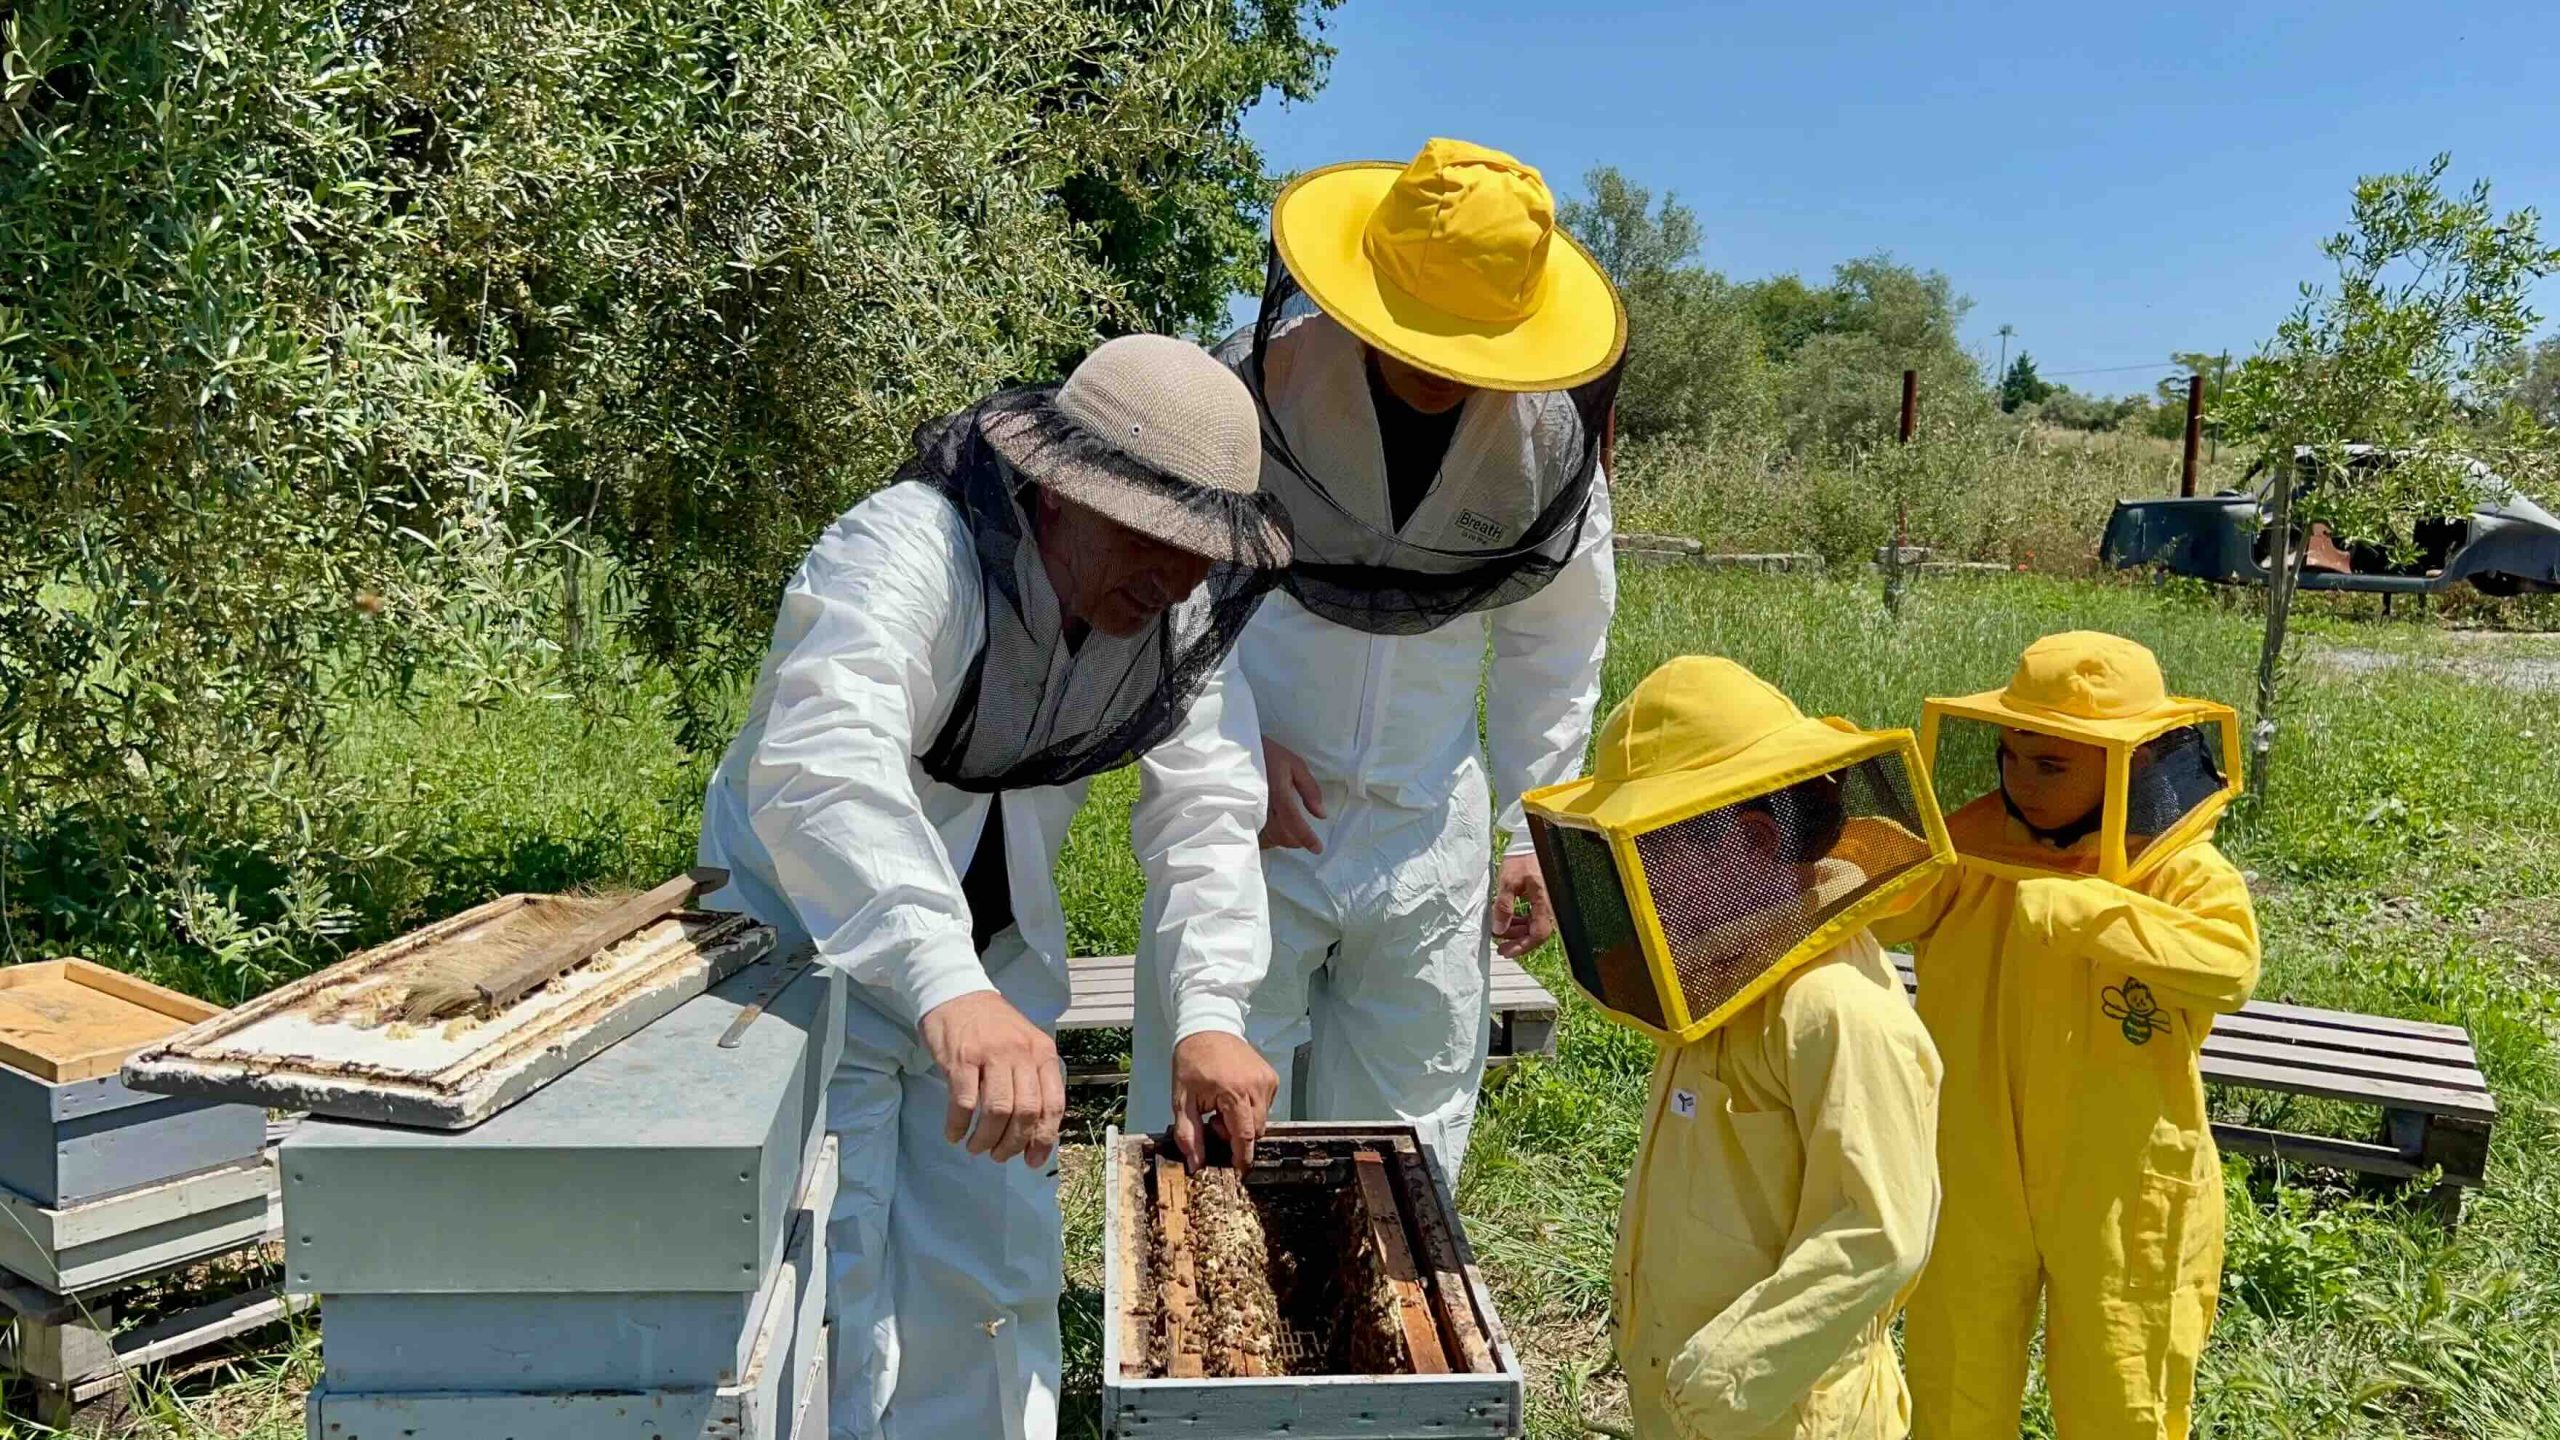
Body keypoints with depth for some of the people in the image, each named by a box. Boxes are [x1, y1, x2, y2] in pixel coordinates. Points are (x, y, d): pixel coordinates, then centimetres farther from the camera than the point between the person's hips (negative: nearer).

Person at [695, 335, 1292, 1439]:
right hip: (805, 948, -6)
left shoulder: (1183, 608, -10)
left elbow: (1207, 810, -11)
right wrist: (947, 987, -61)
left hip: (992, 961, 6)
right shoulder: (906, 551, -31)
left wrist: (1208, 1012, -25)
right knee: (828, 1298, -4)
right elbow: (821, 766, -48)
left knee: (996, 1281, 14)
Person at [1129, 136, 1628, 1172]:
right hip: (1249, 825, -2)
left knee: (1406, 1139, 13)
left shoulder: (1553, 439, -2)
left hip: (1428, 847, 3)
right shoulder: (1249, 386, -13)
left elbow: (1553, 650, 11)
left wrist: (1536, 831, 9)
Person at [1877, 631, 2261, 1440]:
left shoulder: (2187, 877, -16)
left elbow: (2230, 967, -35)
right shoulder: (1974, 845, -7)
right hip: (1973, 1188, 2)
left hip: (2118, 1202, -2)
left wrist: (2058, 902, -36)